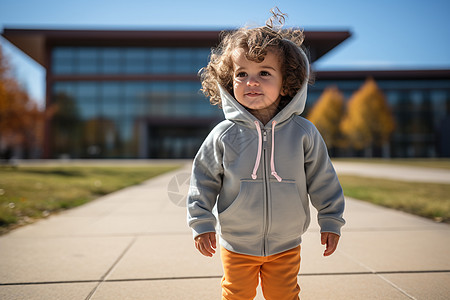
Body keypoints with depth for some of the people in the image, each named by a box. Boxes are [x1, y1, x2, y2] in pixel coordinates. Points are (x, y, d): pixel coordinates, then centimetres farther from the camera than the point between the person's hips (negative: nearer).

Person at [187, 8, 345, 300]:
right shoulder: (223, 135, -11)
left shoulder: (303, 133, -9)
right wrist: (201, 222, -4)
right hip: (236, 245, 0)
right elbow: (204, 180, -2)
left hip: (286, 244, 1)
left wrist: (331, 221, 3)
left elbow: (323, 179, 0)